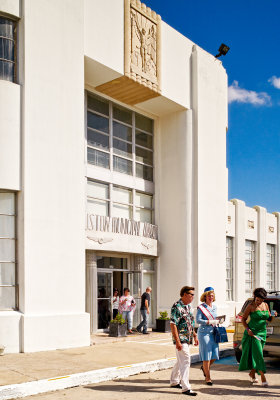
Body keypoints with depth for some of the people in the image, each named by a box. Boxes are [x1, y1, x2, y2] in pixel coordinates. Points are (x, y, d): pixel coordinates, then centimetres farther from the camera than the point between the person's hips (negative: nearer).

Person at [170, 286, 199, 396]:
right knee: (186, 360, -11)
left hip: (187, 339, 9)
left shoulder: (188, 306, 12)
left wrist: (195, 335, 18)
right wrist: (177, 341, -23)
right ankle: (186, 388, -7)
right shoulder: (177, 307, -17)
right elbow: (173, 324, -20)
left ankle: (174, 381, 33)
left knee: (180, 361, 19)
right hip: (181, 338, -9)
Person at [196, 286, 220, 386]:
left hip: (213, 333, 6)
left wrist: (217, 321, 6)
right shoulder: (201, 307, -8)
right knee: (206, 356, -3)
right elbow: (198, 320, -15)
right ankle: (208, 377, 9)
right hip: (204, 333, -6)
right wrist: (209, 322, -21)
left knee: (215, 354, 5)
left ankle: (204, 367, 34)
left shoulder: (214, 307, 13)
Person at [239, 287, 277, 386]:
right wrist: (247, 329, -16)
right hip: (253, 333, -5)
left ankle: (252, 373, 27)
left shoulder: (265, 305, 7)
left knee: (256, 354, 10)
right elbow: (243, 319, -2)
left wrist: (273, 316, -7)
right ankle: (263, 377, -12)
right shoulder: (250, 306, -8)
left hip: (262, 333, 5)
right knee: (258, 354, -11)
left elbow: (269, 319, 15)